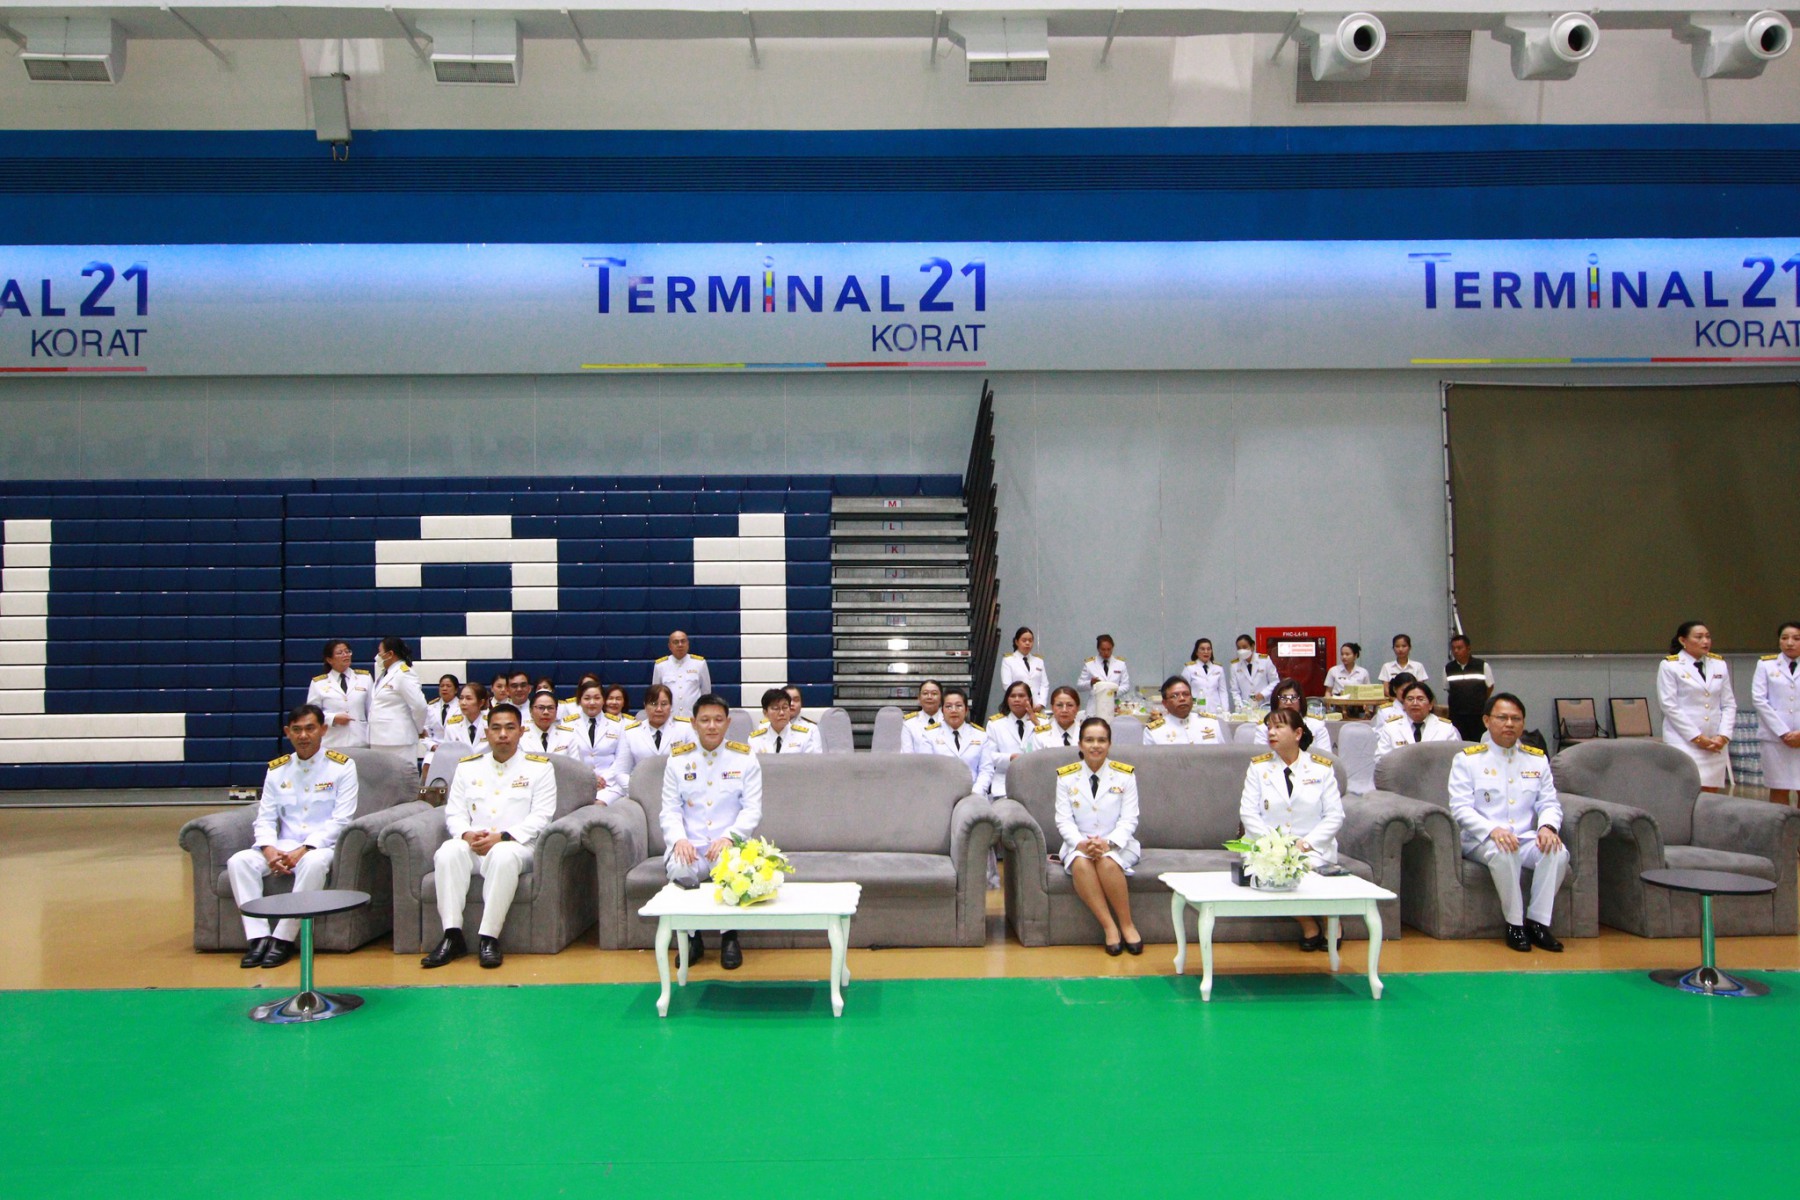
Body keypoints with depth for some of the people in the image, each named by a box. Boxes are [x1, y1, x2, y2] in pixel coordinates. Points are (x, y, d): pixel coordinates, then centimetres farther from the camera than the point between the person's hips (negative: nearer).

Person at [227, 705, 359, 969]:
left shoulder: (342, 766, -1)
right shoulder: (276, 770, 12)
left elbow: (340, 820, -8)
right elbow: (265, 818, 8)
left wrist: (304, 849, -19)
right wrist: (269, 850, -13)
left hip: (322, 846, -4)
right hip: (283, 847, 5)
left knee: (314, 863, -37)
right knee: (239, 861, -21)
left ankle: (284, 939, -29)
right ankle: (259, 936, -24)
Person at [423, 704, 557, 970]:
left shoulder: (540, 767, 8)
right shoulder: (468, 767, 19)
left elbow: (541, 817, -2)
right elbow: (454, 813, 12)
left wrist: (503, 837, -16)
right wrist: (466, 834, -11)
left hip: (516, 847, -3)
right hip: (472, 847, 3)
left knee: (503, 855, -38)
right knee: (448, 851, -30)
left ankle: (489, 938, -33)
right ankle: (452, 936, -29)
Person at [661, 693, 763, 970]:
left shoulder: (744, 758, 5)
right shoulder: (678, 758, 8)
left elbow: (752, 809, -1)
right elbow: (670, 809, 4)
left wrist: (729, 837, -19)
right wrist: (679, 839, -17)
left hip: (729, 845, -1)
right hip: (689, 845, 1)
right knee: (680, 871, -33)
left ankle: (729, 937, -9)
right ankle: (691, 937, -6)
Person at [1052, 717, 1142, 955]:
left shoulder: (1125, 774, 2)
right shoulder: (1065, 776, 4)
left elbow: (1129, 819, -4)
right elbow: (1064, 820, -2)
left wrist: (1109, 842, -22)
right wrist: (1081, 843, -22)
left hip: (1117, 846, -1)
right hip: (1079, 845, 1)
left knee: (1107, 862, -35)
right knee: (1081, 863, -34)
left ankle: (1127, 924, -19)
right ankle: (1109, 927, -26)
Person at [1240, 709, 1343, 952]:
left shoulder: (1321, 768, 6)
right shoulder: (1258, 767, 7)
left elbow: (1335, 816, 1)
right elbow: (1247, 812, 0)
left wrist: (1306, 843, -13)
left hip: (1312, 848, -1)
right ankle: (1308, 924, -8)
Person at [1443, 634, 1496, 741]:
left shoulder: (1482, 666, -3)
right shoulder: (1448, 668, 3)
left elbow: (1490, 687, 9)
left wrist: (1479, 703, 12)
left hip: (1479, 714, -2)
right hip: (1456, 716, 2)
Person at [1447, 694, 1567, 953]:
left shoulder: (1537, 760, 16)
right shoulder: (1467, 760, 2)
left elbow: (1550, 803, 10)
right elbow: (1460, 807, -8)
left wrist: (1547, 826, -14)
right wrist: (1493, 830, -25)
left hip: (1526, 839, 4)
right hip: (1481, 841, -4)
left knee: (1558, 852, -27)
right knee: (1503, 852, -36)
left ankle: (1537, 922, -16)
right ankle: (1514, 924, -20)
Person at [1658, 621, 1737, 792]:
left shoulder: (1720, 665, 12)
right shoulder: (1669, 666, -2)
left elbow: (1729, 704, 11)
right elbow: (1670, 706, -7)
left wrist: (1723, 736, -3)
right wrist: (1697, 738, -11)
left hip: (1715, 744, 5)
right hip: (1684, 741, -4)